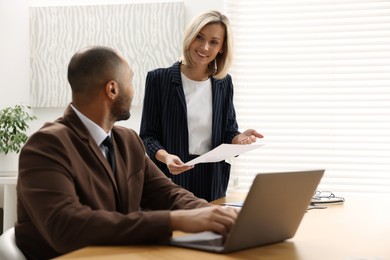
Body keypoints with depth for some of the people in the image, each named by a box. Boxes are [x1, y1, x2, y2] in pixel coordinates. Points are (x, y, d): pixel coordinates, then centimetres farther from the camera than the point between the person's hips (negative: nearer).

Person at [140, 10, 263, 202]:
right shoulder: (159, 79, -5)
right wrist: (165, 157, -23)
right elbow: (147, 135, -4)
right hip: (171, 181, -3)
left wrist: (240, 139, -13)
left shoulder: (224, 83, 5)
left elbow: (228, 132, 9)